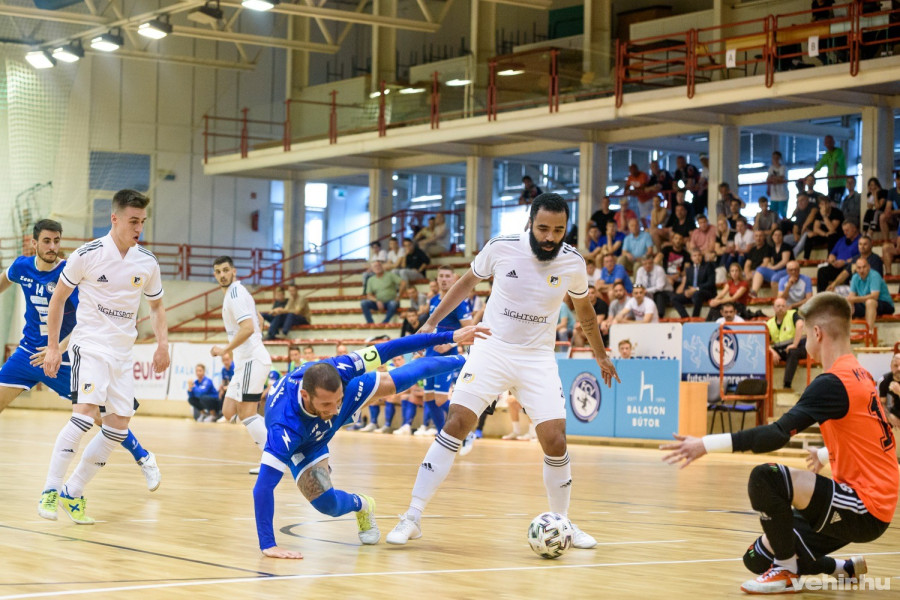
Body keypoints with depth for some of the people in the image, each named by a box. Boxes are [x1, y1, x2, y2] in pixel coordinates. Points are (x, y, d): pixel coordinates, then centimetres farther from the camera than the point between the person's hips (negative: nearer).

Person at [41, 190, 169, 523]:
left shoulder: (147, 262, 2)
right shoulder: (88, 255, -9)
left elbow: (156, 306, 17)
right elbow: (58, 298, 1)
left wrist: (162, 343, 0)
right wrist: (52, 347, 0)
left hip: (122, 353, 5)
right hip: (89, 345, -5)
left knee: (119, 427, 0)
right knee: (87, 412, -24)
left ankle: (73, 492, 12)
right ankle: (50, 489, -15)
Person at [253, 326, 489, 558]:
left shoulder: (335, 371, -41)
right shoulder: (284, 427, -50)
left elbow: (385, 350, -32)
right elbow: (264, 485, -50)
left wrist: (448, 337, -31)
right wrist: (268, 545, -56)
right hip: (305, 447, -2)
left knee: (398, 380, 10)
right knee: (328, 505, -19)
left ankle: (462, 360, 41)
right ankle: (361, 505, 21)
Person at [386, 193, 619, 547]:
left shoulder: (573, 263, -7)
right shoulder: (501, 248, -11)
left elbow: (584, 310, 14)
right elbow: (467, 283, 8)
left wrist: (600, 355, 23)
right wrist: (432, 323, 9)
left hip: (538, 358, 1)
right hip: (492, 348, -1)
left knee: (555, 440, -10)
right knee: (456, 424, -15)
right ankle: (412, 518, -10)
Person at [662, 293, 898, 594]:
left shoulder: (833, 382, -18)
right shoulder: (861, 376, 11)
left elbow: (778, 434, -28)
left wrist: (706, 445, -29)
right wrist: (824, 455, 48)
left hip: (865, 510, -9)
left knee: (764, 478, -27)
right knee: (758, 558, 10)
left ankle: (787, 572, -11)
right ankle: (847, 569, 19)